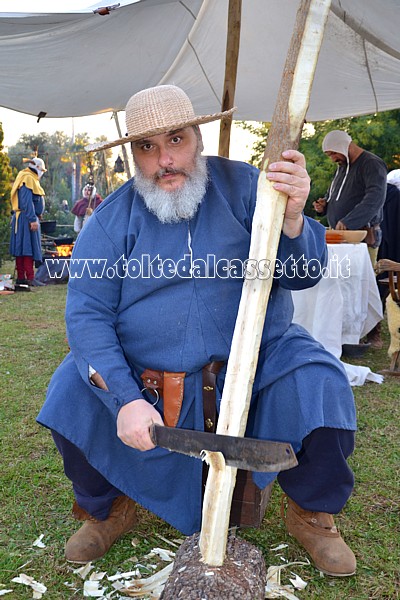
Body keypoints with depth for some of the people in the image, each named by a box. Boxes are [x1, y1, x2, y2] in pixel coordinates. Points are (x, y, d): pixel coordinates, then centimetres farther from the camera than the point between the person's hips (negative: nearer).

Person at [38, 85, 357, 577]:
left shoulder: (243, 186, -7)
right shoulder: (111, 219, -6)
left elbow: (302, 276, -11)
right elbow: (87, 315, -12)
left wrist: (291, 218, -33)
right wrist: (125, 399, -25)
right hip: (144, 374, 1)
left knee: (321, 387, -22)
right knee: (70, 397, -15)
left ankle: (311, 512, 10)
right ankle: (109, 508, 17)